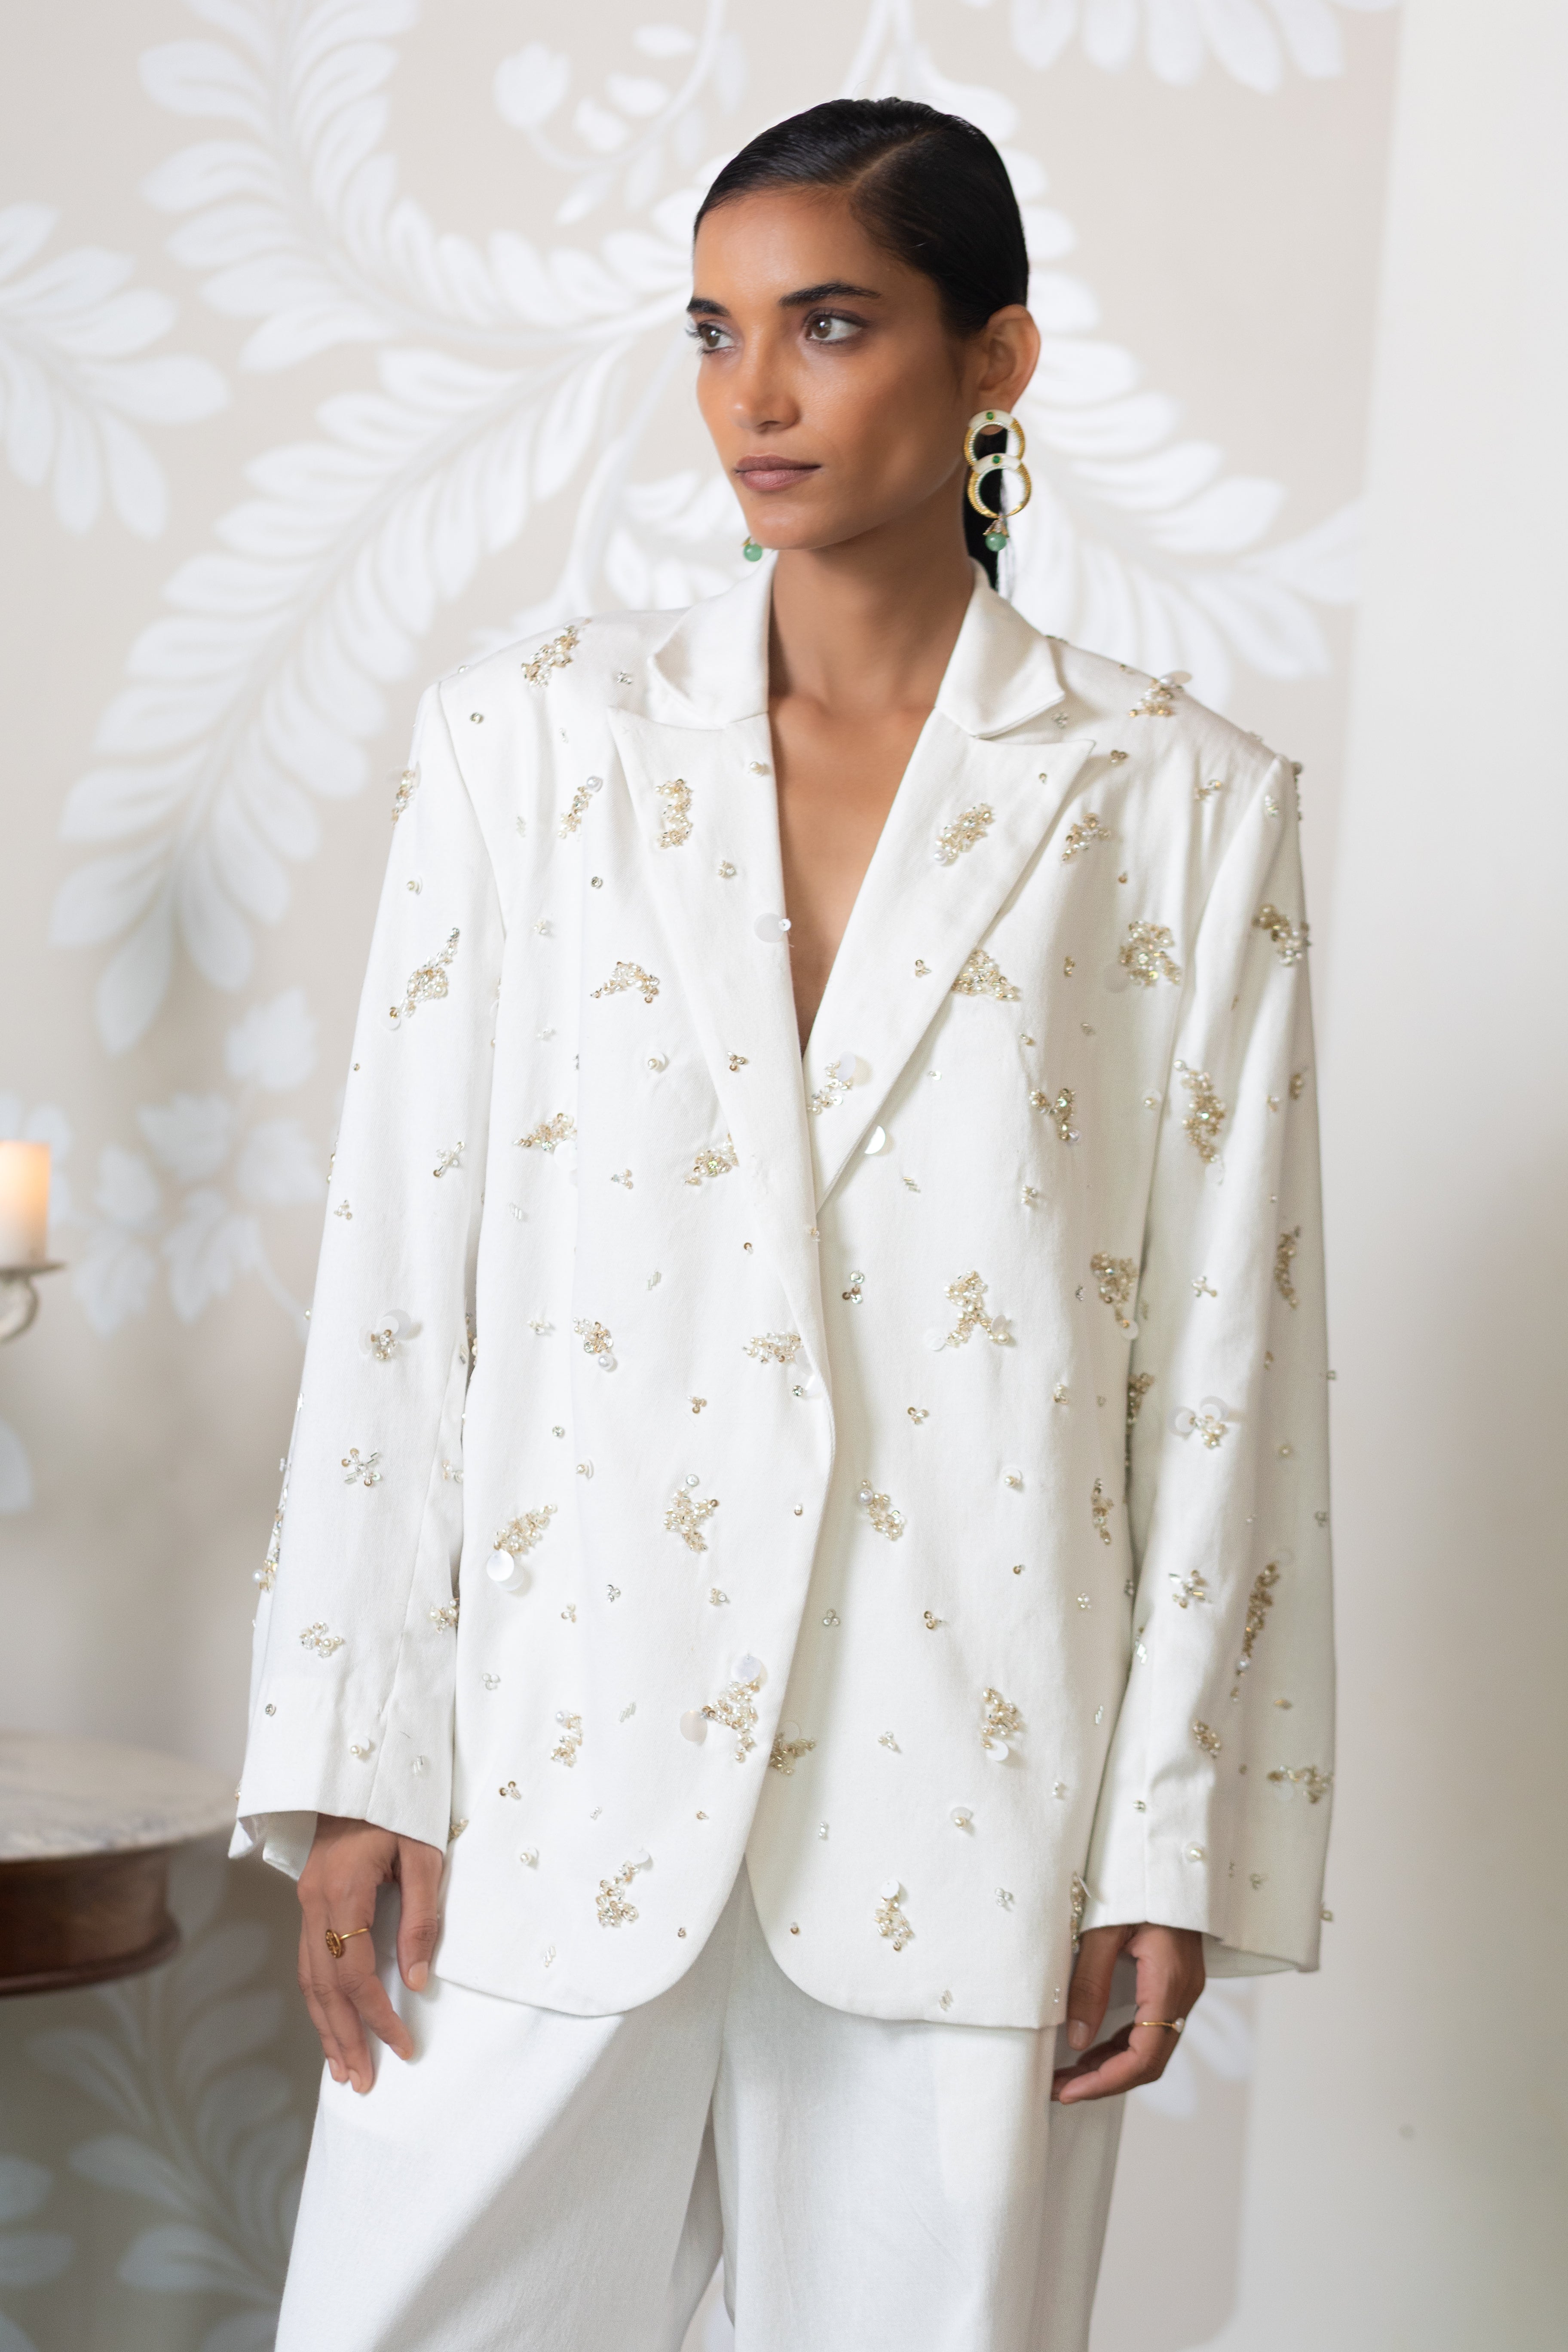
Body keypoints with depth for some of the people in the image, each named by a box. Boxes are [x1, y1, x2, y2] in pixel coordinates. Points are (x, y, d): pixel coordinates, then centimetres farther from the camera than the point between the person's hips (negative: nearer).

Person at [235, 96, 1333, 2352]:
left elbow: (1227, 1349, 1)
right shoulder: (528, 746, 4)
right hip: (560, 1769, 1)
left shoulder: (1178, 805, 1)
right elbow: (397, 1277, 2)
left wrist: (1178, 1836, -1)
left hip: (966, 1792, 0)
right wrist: (356, 1766, -2)